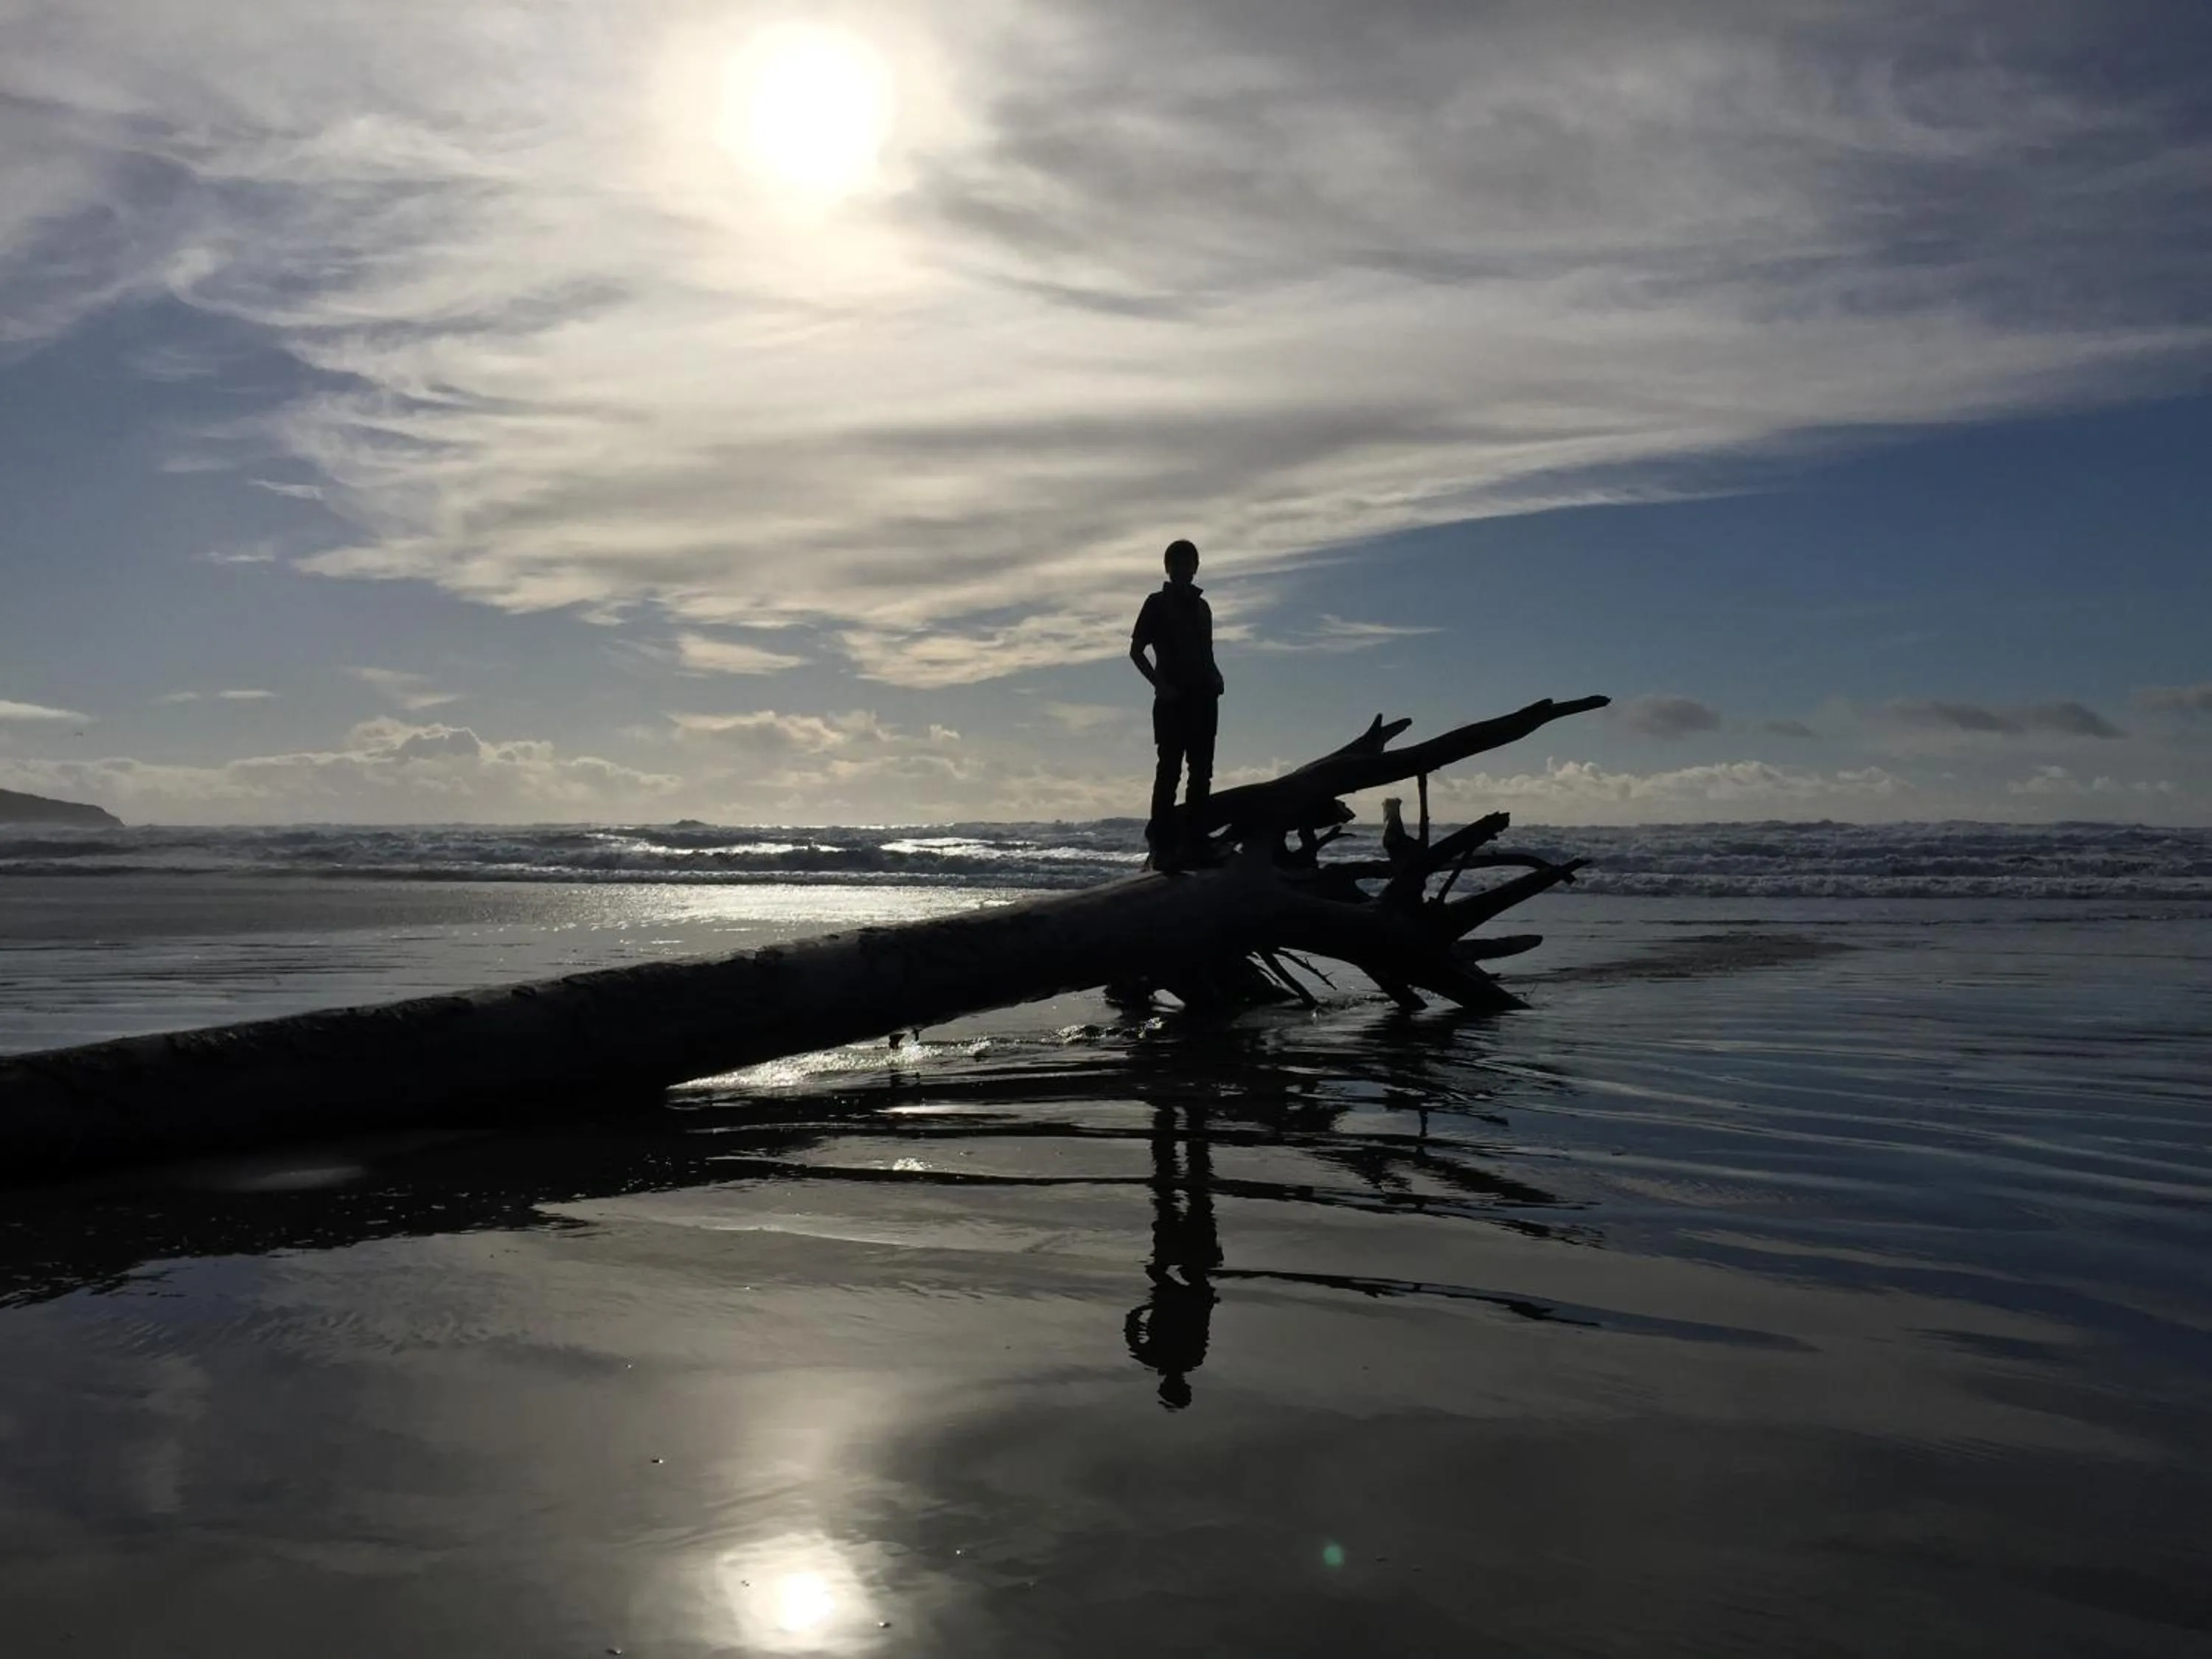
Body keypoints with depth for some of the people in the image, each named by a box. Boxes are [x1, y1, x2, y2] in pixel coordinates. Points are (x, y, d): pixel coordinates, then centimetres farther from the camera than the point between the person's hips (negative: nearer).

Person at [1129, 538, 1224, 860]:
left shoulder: (1201, 606, 19)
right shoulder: (1157, 604, 3)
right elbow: (1136, 651, -1)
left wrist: (1215, 678, 3)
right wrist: (1160, 685, -12)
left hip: (1203, 697, 6)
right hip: (1173, 699, -6)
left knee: (1202, 770, 4)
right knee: (1170, 768, -9)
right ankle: (1161, 839, -9)